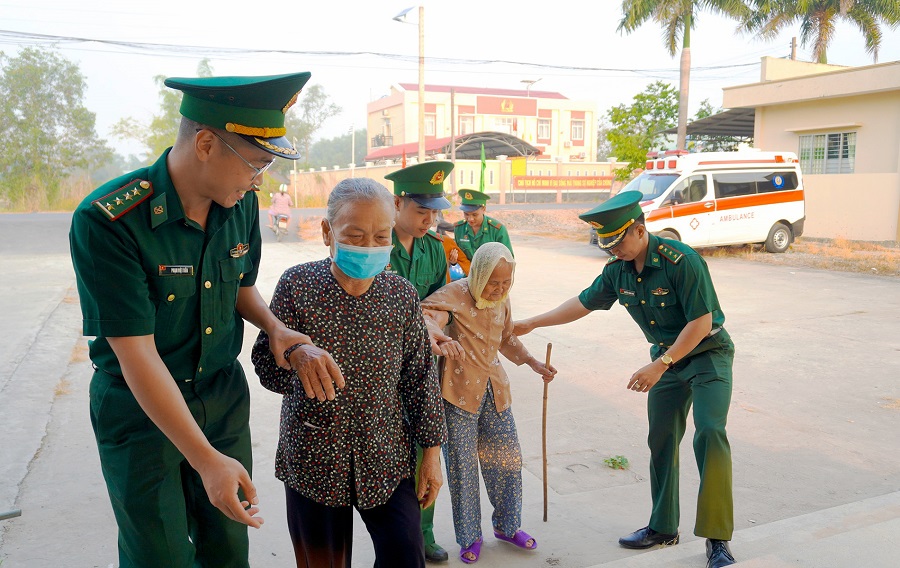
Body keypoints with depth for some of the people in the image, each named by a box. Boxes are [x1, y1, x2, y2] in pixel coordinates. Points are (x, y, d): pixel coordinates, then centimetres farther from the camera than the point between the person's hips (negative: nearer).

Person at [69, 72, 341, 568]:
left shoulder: (242, 204, -6)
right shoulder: (107, 221, -25)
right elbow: (136, 354, -26)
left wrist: (277, 329, -10)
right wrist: (207, 460, -28)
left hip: (224, 397, 5)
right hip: (139, 410, -4)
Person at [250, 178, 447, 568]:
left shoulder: (402, 294, -4)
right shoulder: (297, 284, -10)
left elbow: (420, 377, 1)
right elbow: (266, 365, -7)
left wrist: (431, 451, 3)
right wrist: (297, 360, -30)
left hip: (387, 457, 1)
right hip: (314, 458, -1)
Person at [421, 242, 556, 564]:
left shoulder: (502, 300, 7)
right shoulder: (456, 294, -15)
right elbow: (425, 315, -32)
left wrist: (532, 363, 15)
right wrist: (436, 336, -53)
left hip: (494, 390, 6)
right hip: (460, 393, -6)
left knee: (508, 461, 12)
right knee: (462, 468, 5)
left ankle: (507, 526, 34)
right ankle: (470, 538, 24)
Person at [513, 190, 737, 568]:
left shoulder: (681, 261, -26)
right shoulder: (618, 270, -5)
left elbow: (702, 322, -25)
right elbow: (584, 303, 7)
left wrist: (659, 365, -26)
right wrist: (530, 324, 8)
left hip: (707, 355, -6)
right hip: (667, 359, 7)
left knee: (709, 433, -20)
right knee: (661, 443, 9)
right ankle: (663, 528, 23)